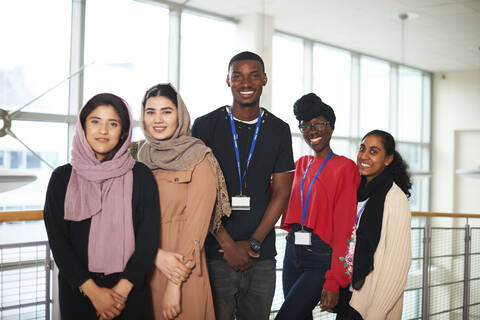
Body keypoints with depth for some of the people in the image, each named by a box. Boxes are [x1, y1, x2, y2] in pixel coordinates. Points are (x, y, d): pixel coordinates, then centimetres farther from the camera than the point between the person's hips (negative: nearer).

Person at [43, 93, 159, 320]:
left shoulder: (140, 176, 1)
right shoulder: (63, 177, 2)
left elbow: (149, 237, -5)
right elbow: (57, 239, -4)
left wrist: (122, 289, -14)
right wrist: (93, 290, -12)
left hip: (130, 291, 0)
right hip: (77, 291, 1)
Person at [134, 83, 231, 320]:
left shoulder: (199, 159, -8)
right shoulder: (140, 156, 6)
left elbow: (196, 223, -12)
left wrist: (175, 284, -16)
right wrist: (157, 254, -17)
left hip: (182, 270, -4)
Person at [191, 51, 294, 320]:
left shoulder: (279, 130, 7)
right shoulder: (206, 126, 0)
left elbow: (281, 192, 5)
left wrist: (253, 243, -6)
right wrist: (228, 244, -10)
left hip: (261, 256, 2)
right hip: (215, 251, -2)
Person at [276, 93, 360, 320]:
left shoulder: (345, 167, -7)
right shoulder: (301, 164, 14)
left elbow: (345, 228, -12)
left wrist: (334, 281, -18)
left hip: (322, 258, -6)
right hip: (293, 252, 6)